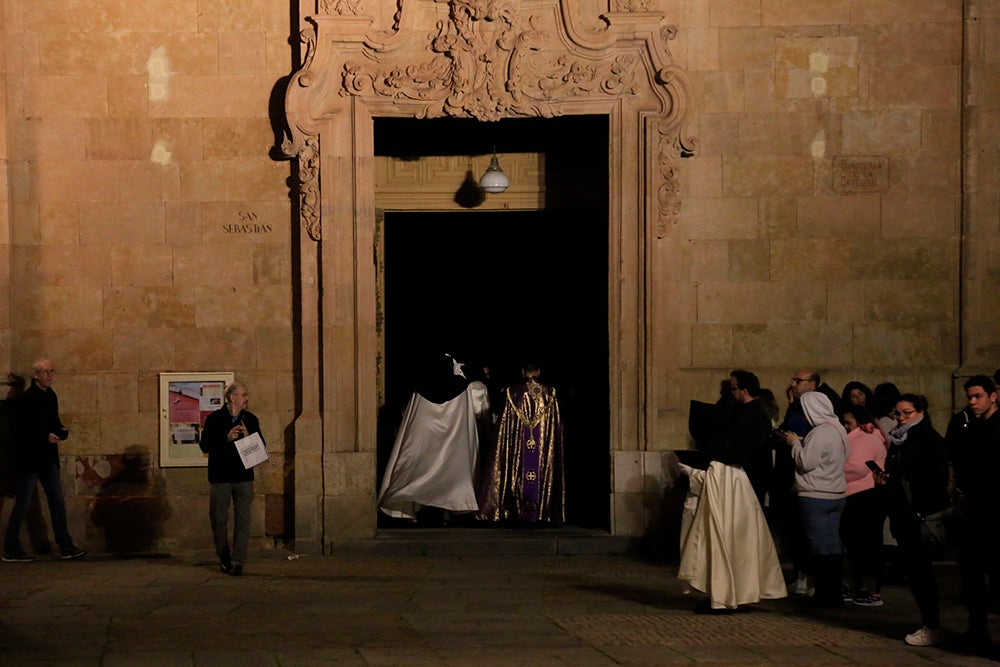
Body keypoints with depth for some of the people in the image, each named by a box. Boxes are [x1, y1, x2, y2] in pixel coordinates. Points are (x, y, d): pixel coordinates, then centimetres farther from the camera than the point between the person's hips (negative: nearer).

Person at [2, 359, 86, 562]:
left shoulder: (50, 396, 9)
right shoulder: (26, 399, -16)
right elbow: (20, 430, -19)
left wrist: (61, 430, -1)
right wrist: (46, 436, -20)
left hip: (48, 458, 8)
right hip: (29, 458, -8)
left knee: (57, 503, 9)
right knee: (22, 504, -1)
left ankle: (66, 547, 14)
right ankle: (11, 550, 8)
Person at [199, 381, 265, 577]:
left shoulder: (251, 419, 8)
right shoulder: (214, 419, -1)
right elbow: (204, 446, -7)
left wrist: (248, 437, -12)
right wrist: (227, 438, -18)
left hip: (244, 477, 2)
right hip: (221, 477, -2)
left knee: (243, 520, -5)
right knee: (219, 519, 6)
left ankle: (238, 562, -3)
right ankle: (224, 558, 24)